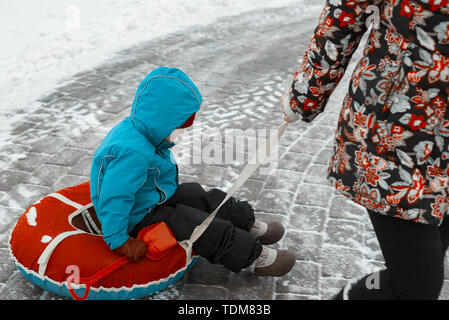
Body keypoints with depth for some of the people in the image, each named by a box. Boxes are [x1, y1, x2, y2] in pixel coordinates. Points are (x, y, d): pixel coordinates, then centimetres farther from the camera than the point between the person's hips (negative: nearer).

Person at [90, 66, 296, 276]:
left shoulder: (135, 130, -3)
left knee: (207, 199, 12)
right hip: (140, 218, -10)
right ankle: (253, 256, 2)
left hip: (154, 197, 10)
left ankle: (249, 224, 27)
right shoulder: (132, 153, -36)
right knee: (204, 228, -12)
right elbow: (114, 199, -35)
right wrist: (119, 241, -30)